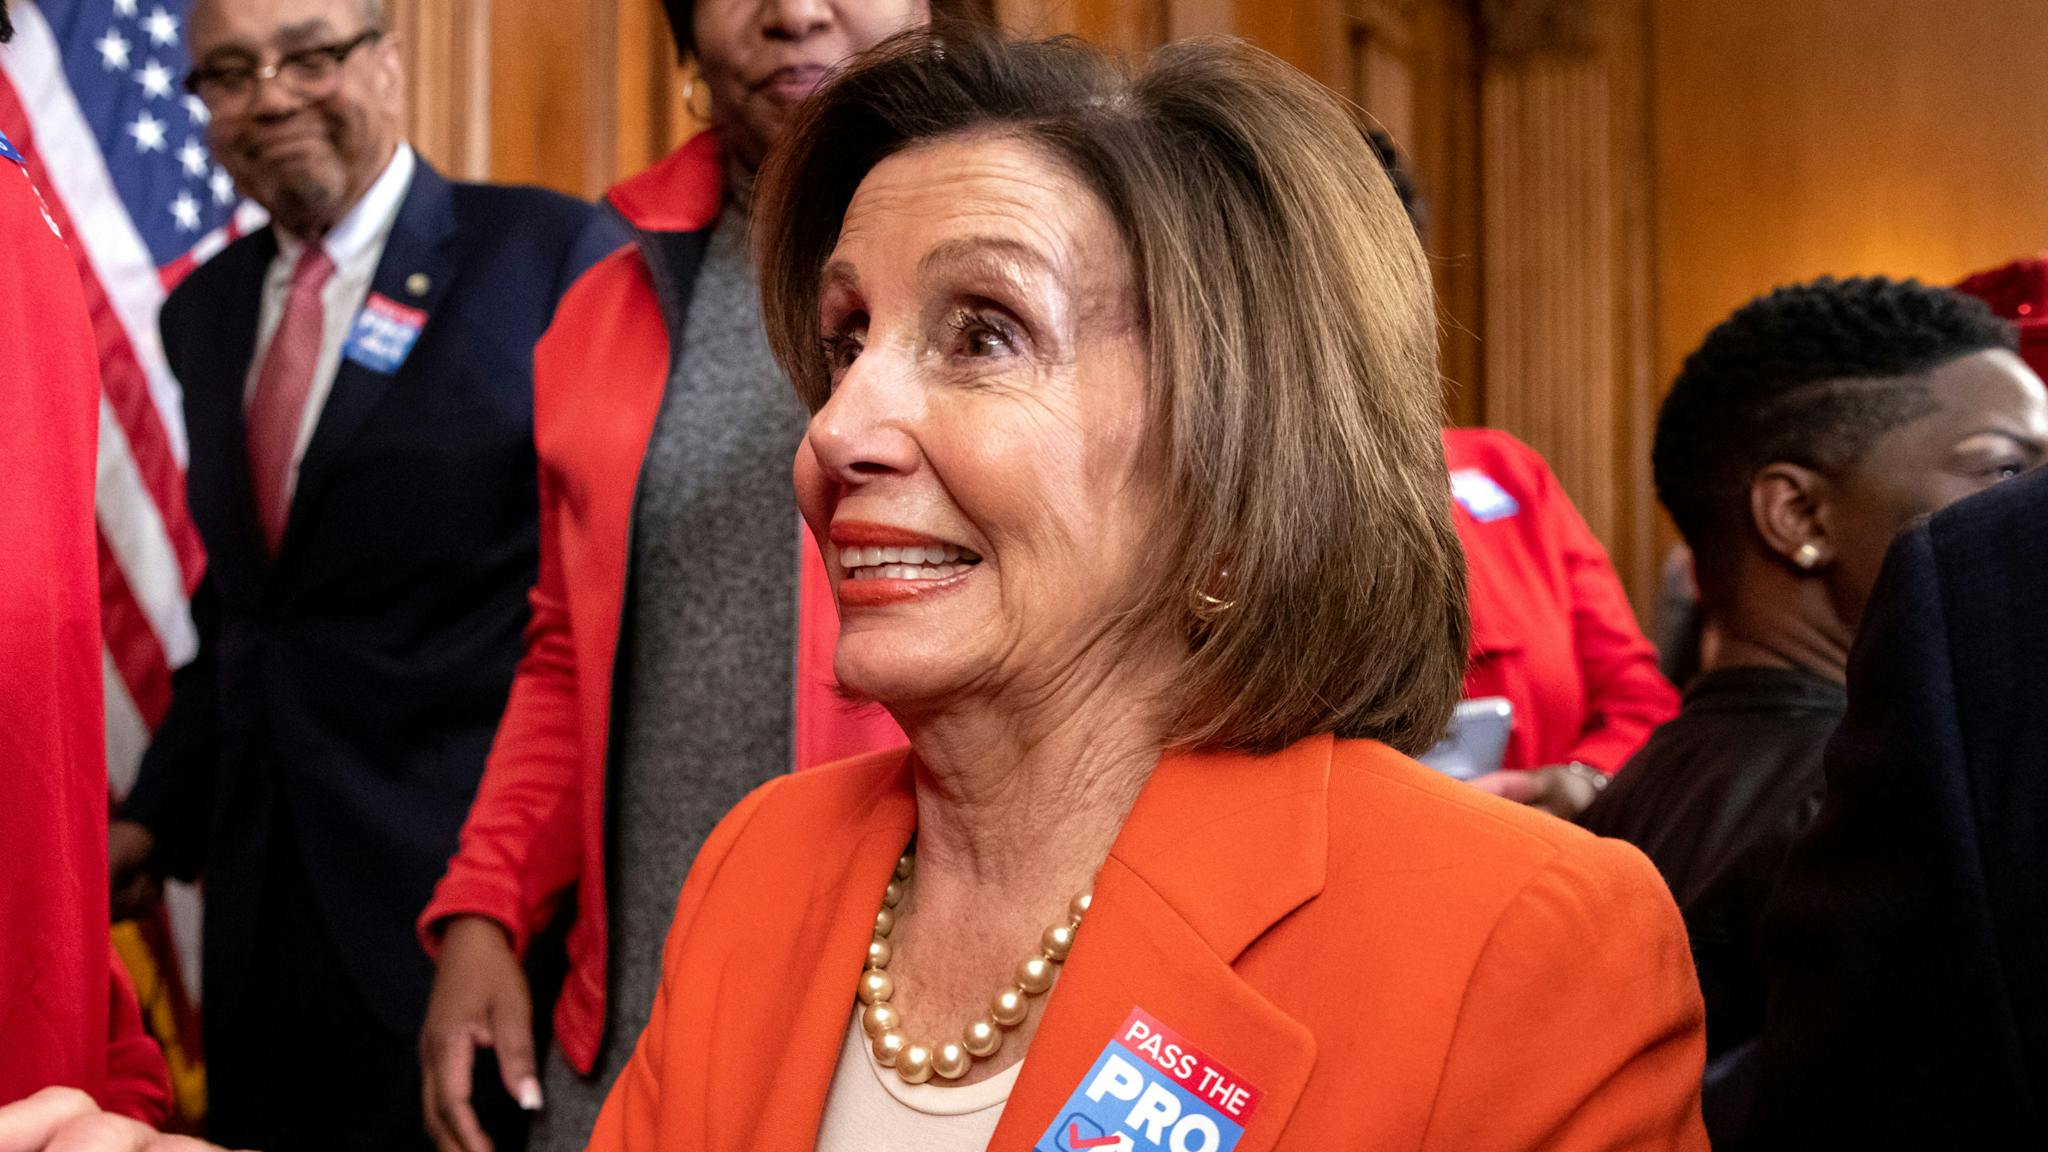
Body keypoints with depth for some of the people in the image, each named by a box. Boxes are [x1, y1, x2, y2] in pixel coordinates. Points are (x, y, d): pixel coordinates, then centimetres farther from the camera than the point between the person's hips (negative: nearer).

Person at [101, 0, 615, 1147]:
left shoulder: (550, 253, -9)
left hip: (461, 852, -6)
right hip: (265, 872, 6)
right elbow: (235, 593, 16)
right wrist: (158, 817, 10)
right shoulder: (205, 309, 12)